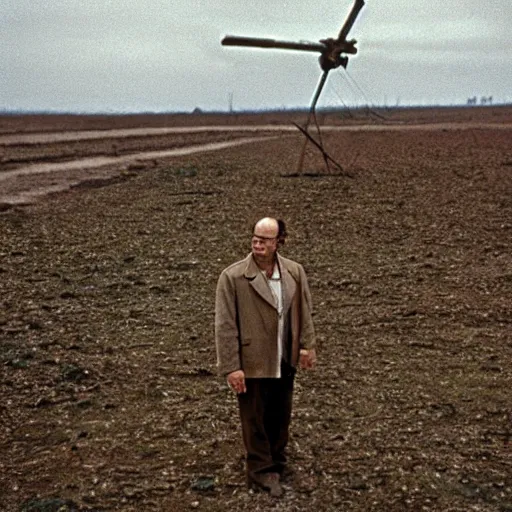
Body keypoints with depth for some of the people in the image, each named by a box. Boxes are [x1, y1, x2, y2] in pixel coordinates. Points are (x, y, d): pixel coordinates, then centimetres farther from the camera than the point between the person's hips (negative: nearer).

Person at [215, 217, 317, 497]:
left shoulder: (295, 272, -2)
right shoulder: (233, 276, -15)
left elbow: (304, 312, 10)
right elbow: (225, 325, -14)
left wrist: (307, 345, 5)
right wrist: (230, 367, -15)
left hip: (285, 362, 4)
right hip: (252, 363, -4)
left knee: (281, 417, 19)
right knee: (255, 419, 9)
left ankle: (276, 462, 41)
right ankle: (262, 471, 26)